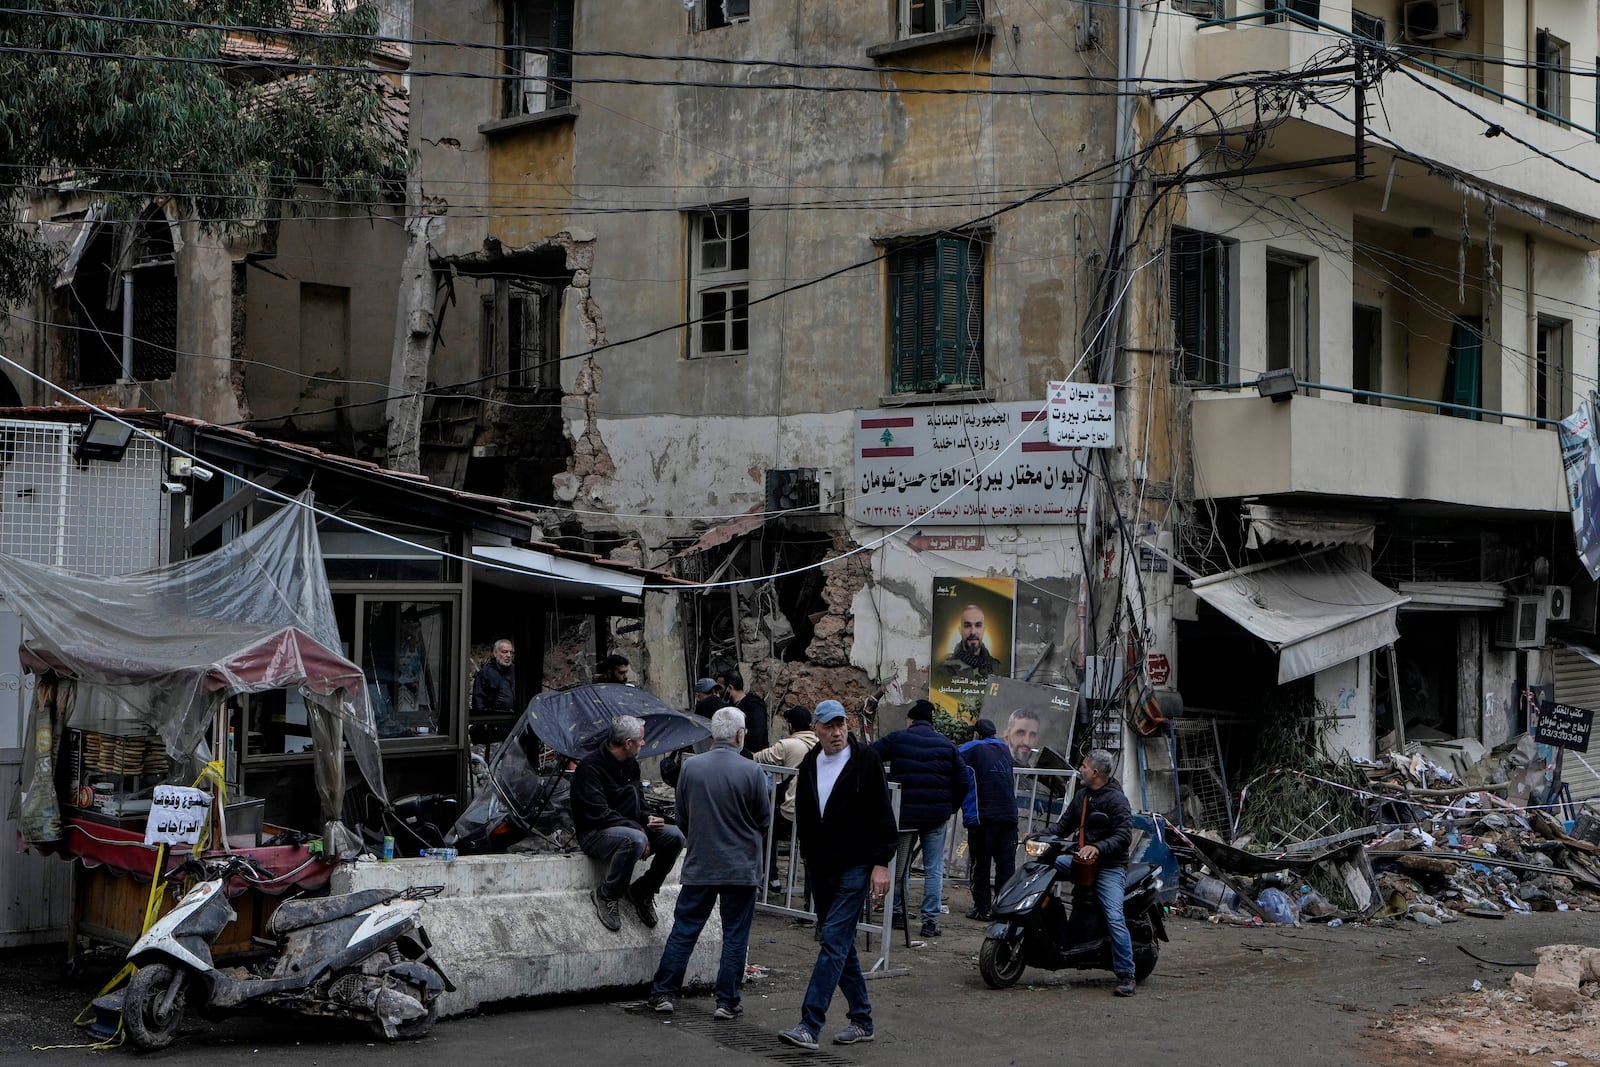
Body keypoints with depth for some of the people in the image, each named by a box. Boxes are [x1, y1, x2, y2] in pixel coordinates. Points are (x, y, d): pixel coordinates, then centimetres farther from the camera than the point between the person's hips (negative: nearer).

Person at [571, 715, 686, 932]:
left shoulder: (631, 764, 11)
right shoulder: (590, 766, -16)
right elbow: (598, 814, -21)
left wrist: (648, 820, -5)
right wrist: (639, 827, -21)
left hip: (629, 828, 8)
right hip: (594, 834, -8)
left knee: (675, 836, -12)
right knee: (635, 840, -38)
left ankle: (642, 891, 3)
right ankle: (606, 895, -18)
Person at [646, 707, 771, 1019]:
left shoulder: (691, 767, -5)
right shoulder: (751, 771, -13)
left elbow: (681, 818, 6)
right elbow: (764, 819, -2)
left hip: (699, 865, 2)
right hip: (740, 866, -2)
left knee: (684, 929, 11)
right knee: (735, 935, 6)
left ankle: (663, 992, 15)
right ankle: (727, 1002, 8)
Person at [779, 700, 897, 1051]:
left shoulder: (865, 761, -6)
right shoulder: (809, 765, 10)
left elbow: (882, 815, -7)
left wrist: (881, 863, -11)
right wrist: (809, 857, 18)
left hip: (855, 867, -6)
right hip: (820, 868, 7)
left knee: (834, 941, -12)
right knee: (842, 945, 12)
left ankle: (809, 1026, -17)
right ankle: (862, 1019, 22)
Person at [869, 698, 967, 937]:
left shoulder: (897, 740, 0)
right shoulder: (946, 745, 7)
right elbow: (962, 781, 7)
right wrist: (950, 808, 15)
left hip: (905, 813, -1)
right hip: (937, 816, 1)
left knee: (899, 866, 14)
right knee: (933, 869, 5)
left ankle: (898, 913, 18)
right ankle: (930, 920, 1)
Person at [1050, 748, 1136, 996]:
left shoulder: (1116, 800, -11)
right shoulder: (1082, 795, 15)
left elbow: (1124, 837, -19)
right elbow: (1065, 824, 18)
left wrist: (1097, 848, -32)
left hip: (1110, 867, -8)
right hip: (1084, 862, 9)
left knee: (1114, 918, -20)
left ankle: (1126, 975, -16)